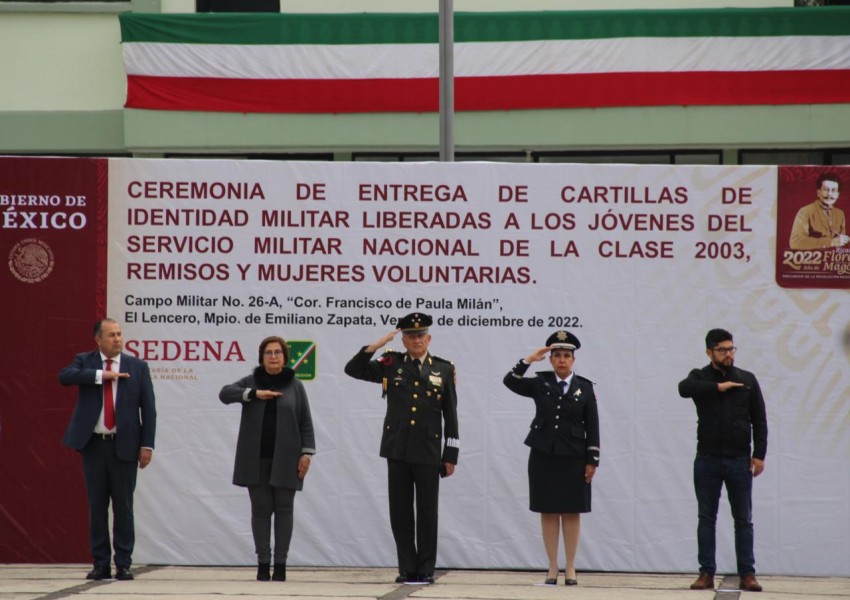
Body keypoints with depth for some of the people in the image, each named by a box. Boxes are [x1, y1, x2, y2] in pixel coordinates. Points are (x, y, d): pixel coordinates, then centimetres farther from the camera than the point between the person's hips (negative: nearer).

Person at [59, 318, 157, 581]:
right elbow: (65, 376, -16)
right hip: (93, 444, 1)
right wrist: (101, 375, -21)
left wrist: (147, 444, -5)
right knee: (97, 506, 4)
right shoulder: (85, 361, 5)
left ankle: (123, 564, 6)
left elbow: (148, 408, 3)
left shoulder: (137, 366, 4)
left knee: (123, 507, 1)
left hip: (124, 446, -1)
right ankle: (101, 564, 10)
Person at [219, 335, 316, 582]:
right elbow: (225, 393, -8)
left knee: (283, 509, 0)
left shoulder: (295, 386, 5)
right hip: (257, 459, 1)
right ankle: (263, 562, 6)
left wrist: (307, 453, -4)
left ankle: (280, 564, 4)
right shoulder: (251, 382, 6)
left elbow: (306, 423, 4)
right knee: (261, 509, 2)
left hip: (285, 459, -1)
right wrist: (255, 394, -19)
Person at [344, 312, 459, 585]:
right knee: (400, 512, 4)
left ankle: (426, 570, 9)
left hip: (428, 453, -1)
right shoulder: (391, 365, 6)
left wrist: (451, 455, 1)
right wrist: (377, 345, -8)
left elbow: (451, 416, 5)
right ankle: (407, 569, 10)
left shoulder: (444, 370, 5)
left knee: (427, 512, 2)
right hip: (397, 450, 1)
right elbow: (352, 369, 2)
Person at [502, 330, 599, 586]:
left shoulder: (584, 387, 1)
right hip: (543, 456, 1)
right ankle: (552, 569, 8)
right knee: (548, 512, 4)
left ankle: (570, 569, 8)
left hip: (573, 458, -1)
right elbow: (510, 381, -7)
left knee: (571, 512, 3)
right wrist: (530, 359, -14)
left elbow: (592, 426, 1)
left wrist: (592, 460, -3)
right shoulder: (540, 383, 4)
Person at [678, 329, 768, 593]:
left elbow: (759, 420, 5)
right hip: (707, 460, -1)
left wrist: (759, 455, -3)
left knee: (744, 519, 3)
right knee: (706, 518, 4)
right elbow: (684, 388, -22)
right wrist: (719, 387, -19)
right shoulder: (701, 377, 2)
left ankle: (747, 574, 6)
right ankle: (706, 574, 8)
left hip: (739, 461, 1)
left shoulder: (747, 380, 6)